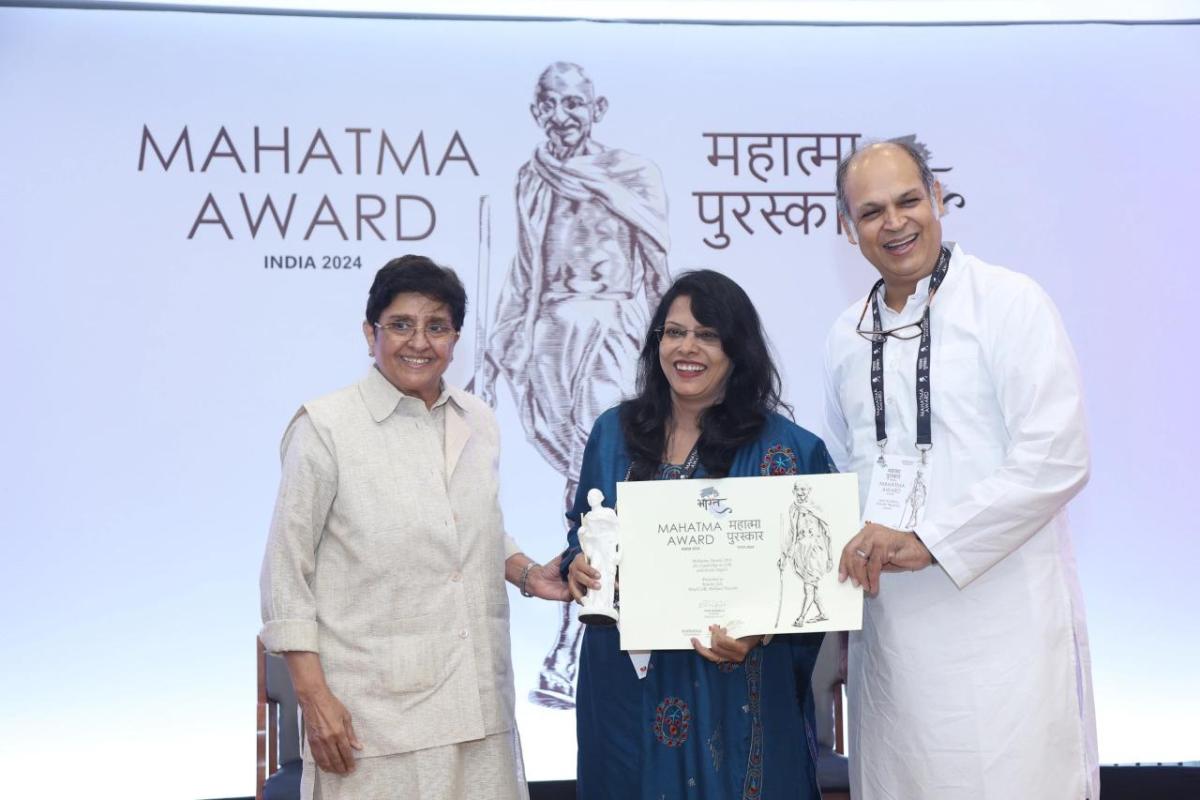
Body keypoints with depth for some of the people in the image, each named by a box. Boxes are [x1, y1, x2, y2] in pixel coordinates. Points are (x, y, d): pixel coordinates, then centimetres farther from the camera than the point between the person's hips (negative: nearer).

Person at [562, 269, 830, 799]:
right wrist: (577, 565, -6)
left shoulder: (786, 449, -8)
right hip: (624, 683, 3)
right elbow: (581, 532, 15)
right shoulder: (614, 432, 4)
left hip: (733, 690, -3)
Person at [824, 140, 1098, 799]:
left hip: (1002, 620, -5)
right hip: (888, 625, 5)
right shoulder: (846, 336, 13)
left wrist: (927, 541, -17)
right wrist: (850, 556, 5)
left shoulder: (1009, 302, -5)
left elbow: (1057, 459, -14)